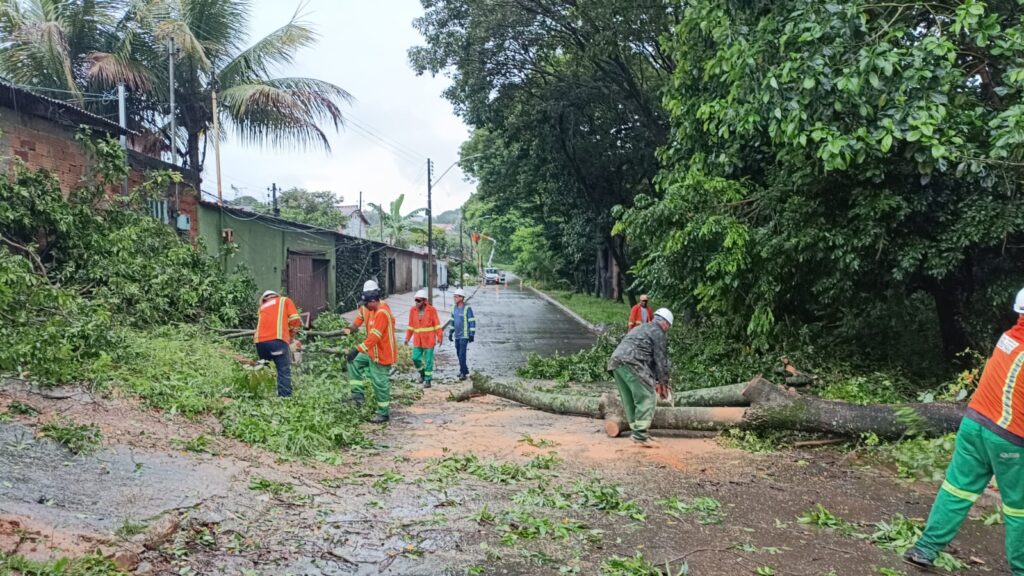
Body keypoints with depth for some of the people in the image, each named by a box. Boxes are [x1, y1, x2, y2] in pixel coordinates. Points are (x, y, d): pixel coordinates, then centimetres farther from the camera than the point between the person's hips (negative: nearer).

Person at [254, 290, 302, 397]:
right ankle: (285, 397, -17)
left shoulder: (262, 307, 32)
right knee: (284, 371, -6)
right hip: (277, 340, -4)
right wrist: (291, 334, 23)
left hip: (260, 341, 4)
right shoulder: (284, 300, 21)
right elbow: (295, 319, 8)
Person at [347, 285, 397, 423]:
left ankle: (383, 413, 11)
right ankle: (358, 394, 12)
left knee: (380, 383, -1)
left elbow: (373, 336, -29)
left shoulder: (382, 313, -23)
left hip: (382, 355, -10)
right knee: (354, 362, 10)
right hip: (373, 352, 10)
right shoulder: (376, 311, 8)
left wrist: (357, 349, -31)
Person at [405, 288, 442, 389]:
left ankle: (428, 379, 12)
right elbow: (411, 325, 10)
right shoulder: (413, 310, 3)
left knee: (428, 360, 1)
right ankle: (422, 373, 28)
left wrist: (439, 336, -12)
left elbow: (437, 324, -6)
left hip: (429, 339, -4)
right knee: (416, 358, 1)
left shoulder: (431, 310, -8)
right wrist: (407, 338, 7)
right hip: (417, 340, 4)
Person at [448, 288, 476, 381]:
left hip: (464, 336, -7)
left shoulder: (467, 308, -13)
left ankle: (464, 373, -3)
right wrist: (450, 333, 16)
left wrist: (472, 334, -15)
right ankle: (464, 370, 27)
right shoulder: (455, 308, 8)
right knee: (459, 353, 12)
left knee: (462, 354, -11)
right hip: (457, 336, 7)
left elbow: (472, 322, -12)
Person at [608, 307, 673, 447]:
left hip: (615, 361, 9)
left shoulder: (641, 329, 33)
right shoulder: (659, 333, 7)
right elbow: (661, 359, 4)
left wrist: (655, 381, 34)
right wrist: (663, 383, 13)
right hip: (631, 362, -9)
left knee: (629, 401, 14)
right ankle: (640, 435, -11)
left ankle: (637, 431, 17)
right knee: (647, 397, -6)